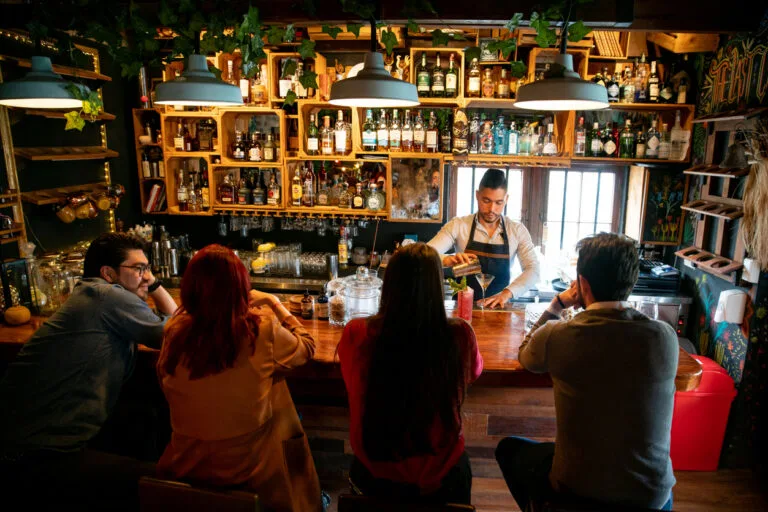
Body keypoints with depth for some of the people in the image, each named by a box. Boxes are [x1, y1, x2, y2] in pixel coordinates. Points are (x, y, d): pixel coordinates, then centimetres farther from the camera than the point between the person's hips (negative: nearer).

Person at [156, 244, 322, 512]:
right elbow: (307, 347, -1)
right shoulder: (263, 328, -22)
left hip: (186, 465, 3)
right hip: (247, 466, -3)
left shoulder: (175, 330, -15)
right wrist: (274, 304, 9)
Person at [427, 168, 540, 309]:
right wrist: (448, 260, -33)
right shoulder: (458, 226, -4)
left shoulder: (517, 230, 1)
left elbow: (533, 269, -4)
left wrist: (507, 293, -21)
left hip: (498, 306, 0)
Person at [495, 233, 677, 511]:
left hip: (576, 489, -2)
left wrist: (557, 304, 3)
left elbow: (525, 356, 2)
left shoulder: (555, 335, -22)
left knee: (508, 448, 27)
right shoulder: (666, 337, -15)